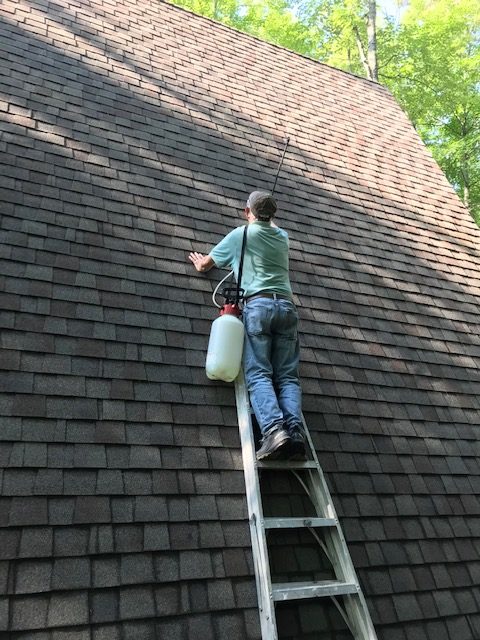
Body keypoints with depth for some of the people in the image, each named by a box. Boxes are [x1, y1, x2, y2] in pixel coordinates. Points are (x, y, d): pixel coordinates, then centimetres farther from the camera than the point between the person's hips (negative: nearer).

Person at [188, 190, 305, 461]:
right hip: (287, 306, 4)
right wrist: (268, 216, 72)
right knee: (288, 376, -2)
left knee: (259, 374, -11)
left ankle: (274, 429, -31)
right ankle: (295, 431, -22)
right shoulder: (282, 236, 23)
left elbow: (204, 265, 25)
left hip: (258, 305, -3)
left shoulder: (240, 234, 13)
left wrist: (199, 261, 48)